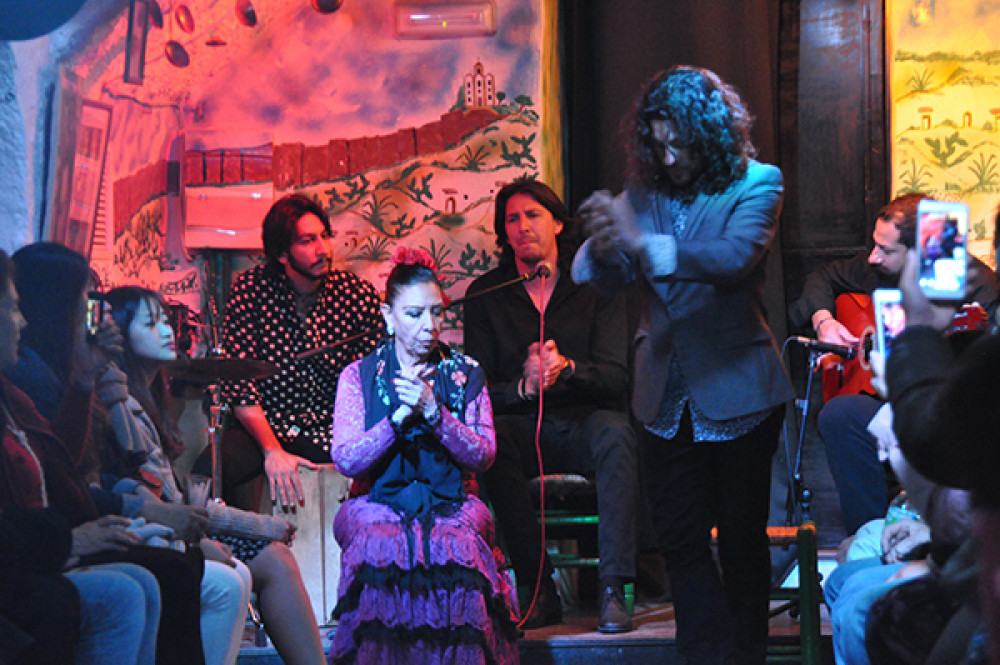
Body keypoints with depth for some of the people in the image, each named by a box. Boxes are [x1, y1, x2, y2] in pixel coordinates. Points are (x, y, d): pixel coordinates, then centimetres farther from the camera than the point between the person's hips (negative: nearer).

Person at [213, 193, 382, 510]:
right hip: (263, 426, -1)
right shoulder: (250, 289, -6)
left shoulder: (358, 295, -2)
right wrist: (272, 450, -17)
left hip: (330, 428, 1)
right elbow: (237, 378, -9)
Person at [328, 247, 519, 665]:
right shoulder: (359, 376, 6)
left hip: (451, 502, 1)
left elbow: (483, 455, 1)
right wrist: (400, 416, -16)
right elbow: (345, 461, -4)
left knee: (454, 545, -34)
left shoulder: (465, 373, 10)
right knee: (381, 544, -35)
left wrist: (434, 411, -14)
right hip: (379, 501, -1)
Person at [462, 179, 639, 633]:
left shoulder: (594, 286, 5)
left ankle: (612, 591, -40)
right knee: (487, 437, -34)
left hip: (586, 420, -1)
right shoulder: (485, 295, 7)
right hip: (523, 425, 1)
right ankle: (540, 591, -29)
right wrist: (523, 387, -22)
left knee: (616, 436, -35)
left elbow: (616, 377, -4)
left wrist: (567, 368, -25)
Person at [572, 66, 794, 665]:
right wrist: (603, 249, -27)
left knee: (742, 539, 3)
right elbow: (615, 272, -2)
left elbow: (734, 258, -25)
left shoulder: (756, 184, -8)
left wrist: (642, 243, -37)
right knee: (681, 537, 6)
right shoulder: (644, 192, 6)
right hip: (668, 394, 4)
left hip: (736, 390, -4)